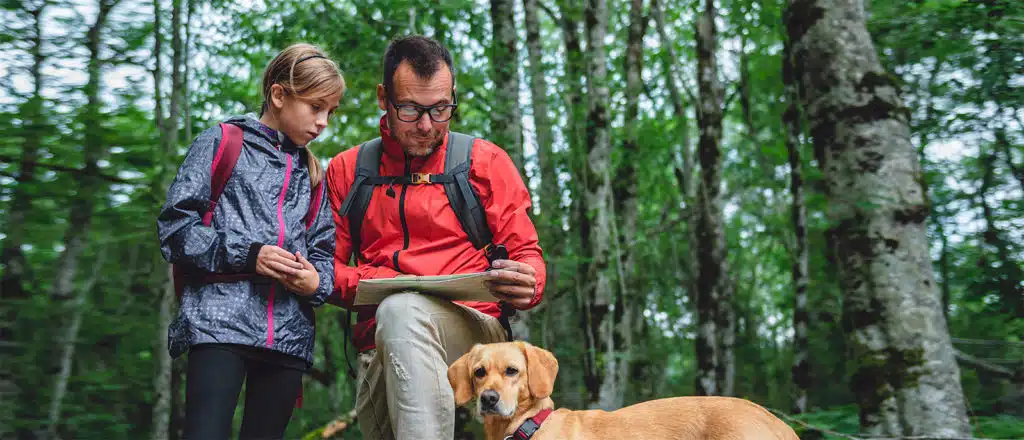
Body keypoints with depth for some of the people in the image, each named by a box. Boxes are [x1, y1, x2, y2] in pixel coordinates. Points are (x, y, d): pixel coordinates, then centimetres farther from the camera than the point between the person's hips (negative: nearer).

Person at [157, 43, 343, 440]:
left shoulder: (312, 173, 21)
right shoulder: (222, 143, 6)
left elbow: (323, 250, 18)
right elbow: (175, 226, -1)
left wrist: (317, 282, -5)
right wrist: (246, 255, -12)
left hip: (289, 333, 5)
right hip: (221, 322, -5)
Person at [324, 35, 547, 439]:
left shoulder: (485, 161, 9)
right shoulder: (347, 170, 15)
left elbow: (526, 253, 7)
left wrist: (526, 285, -18)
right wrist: (371, 284, -11)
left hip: (475, 329, -3)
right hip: (380, 344, 3)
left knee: (402, 311, -34)